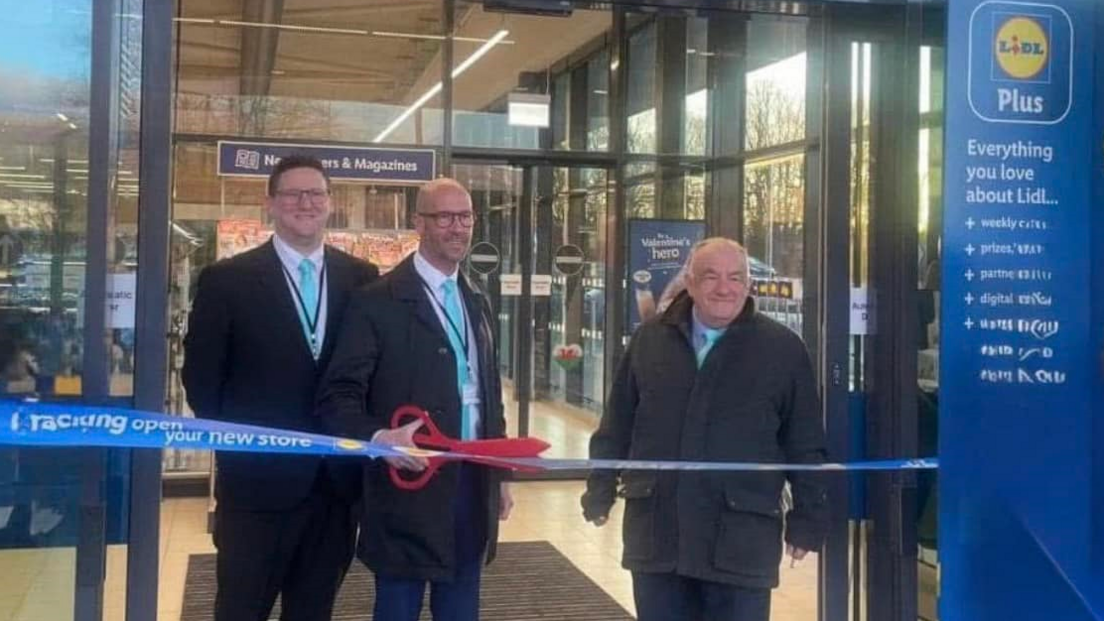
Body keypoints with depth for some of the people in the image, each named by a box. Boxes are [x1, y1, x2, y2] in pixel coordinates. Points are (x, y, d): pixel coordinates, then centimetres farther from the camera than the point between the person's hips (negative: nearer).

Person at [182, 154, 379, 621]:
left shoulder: (361, 279, 5)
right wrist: (234, 443, -2)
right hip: (258, 480, -2)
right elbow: (200, 374, 1)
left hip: (337, 482, 3)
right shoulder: (227, 279, -3)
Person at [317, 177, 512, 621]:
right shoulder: (379, 302, -9)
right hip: (409, 485, -6)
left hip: (473, 485, 7)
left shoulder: (478, 303, 14)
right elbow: (338, 396, -12)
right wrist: (379, 437, -30)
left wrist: (499, 474, 16)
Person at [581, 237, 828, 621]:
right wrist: (600, 493, 10)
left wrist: (807, 521, 2)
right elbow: (617, 427, 12)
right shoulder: (650, 340, 7)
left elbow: (805, 446, 3)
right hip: (657, 533, 2)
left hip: (741, 539, -2)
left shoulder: (782, 348, 1)